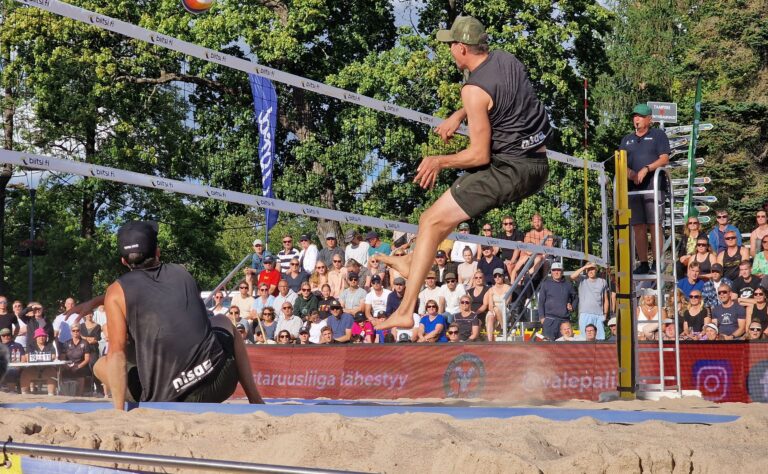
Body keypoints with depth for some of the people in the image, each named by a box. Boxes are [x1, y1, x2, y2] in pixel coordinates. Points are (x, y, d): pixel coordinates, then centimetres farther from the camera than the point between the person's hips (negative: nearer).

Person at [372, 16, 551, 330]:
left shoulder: (475, 89, -18)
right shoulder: (505, 59, 6)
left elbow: (480, 156, -16)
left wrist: (439, 161, -2)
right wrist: (458, 115, 19)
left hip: (508, 171, -9)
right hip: (539, 166, 9)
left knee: (431, 221, -5)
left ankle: (405, 312, -10)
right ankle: (413, 261, 36)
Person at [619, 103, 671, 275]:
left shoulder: (658, 135, 8)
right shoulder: (627, 139, 21)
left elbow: (664, 159, -3)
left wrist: (646, 169, -16)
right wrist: (630, 173, -9)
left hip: (652, 185, -5)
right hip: (632, 187, 5)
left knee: (654, 225, -9)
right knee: (638, 227, 2)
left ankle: (657, 262, -9)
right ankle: (643, 264, 5)